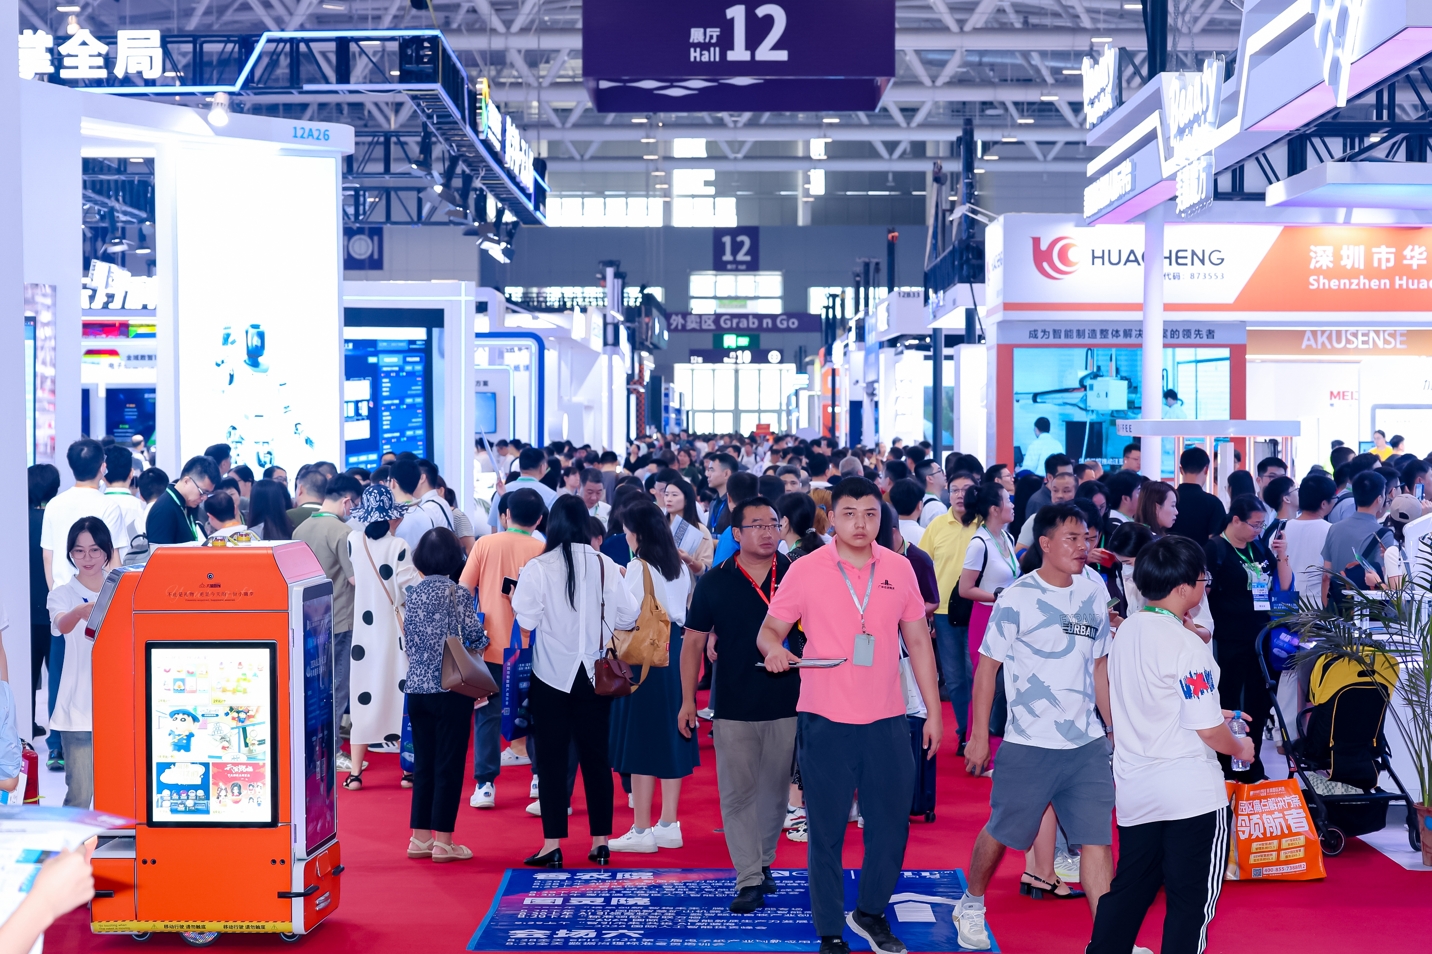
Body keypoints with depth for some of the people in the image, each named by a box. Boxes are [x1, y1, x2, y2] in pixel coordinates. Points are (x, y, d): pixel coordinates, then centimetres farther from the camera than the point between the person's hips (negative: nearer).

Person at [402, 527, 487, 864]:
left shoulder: (413, 593, 6)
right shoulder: (457, 592, -9)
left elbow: (407, 642, 10)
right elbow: (476, 637, -7)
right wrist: (481, 640, 15)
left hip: (416, 688, 5)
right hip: (450, 689, -5)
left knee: (423, 763, 12)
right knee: (449, 764, 1)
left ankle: (420, 837, 16)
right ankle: (443, 842, 3)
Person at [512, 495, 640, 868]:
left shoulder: (537, 568, -11)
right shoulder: (605, 565, -3)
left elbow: (525, 620, -12)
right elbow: (627, 617, -1)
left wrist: (515, 598, 7)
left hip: (552, 674, -2)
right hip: (594, 674, 3)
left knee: (552, 759, 4)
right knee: (596, 757, 11)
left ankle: (552, 845, 3)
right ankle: (601, 842, 14)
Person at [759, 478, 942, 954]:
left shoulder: (900, 569, 4)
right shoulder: (805, 571, -4)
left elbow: (918, 642, 10)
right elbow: (768, 631, 2)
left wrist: (934, 712, 9)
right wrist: (774, 648, -22)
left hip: (887, 719, 2)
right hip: (825, 720, -2)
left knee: (892, 824, 8)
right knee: (826, 830, 4)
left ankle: (870, 912, 31)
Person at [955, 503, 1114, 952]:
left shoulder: (1093, 596, 6)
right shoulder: (1016, 599, -9)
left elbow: (1099, 666, 15)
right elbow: (987, 666, -5)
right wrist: (979, 735, -5)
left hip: (1087, 745, 4)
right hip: (1028, 745, -4)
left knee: (1097, 839, -2)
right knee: (1002, 832, 12)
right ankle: (972, 904, 37)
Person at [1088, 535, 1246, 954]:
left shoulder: (1126, 631, 5)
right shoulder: (1187, 645, -18)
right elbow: (1208, 731, -17)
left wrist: (1212, 712, 20)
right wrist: (1240, 747, 3)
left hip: (1134, 790, 7)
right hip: (1191, 794, -7)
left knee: (1128, 890, 17)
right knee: (1192, 900, 5)